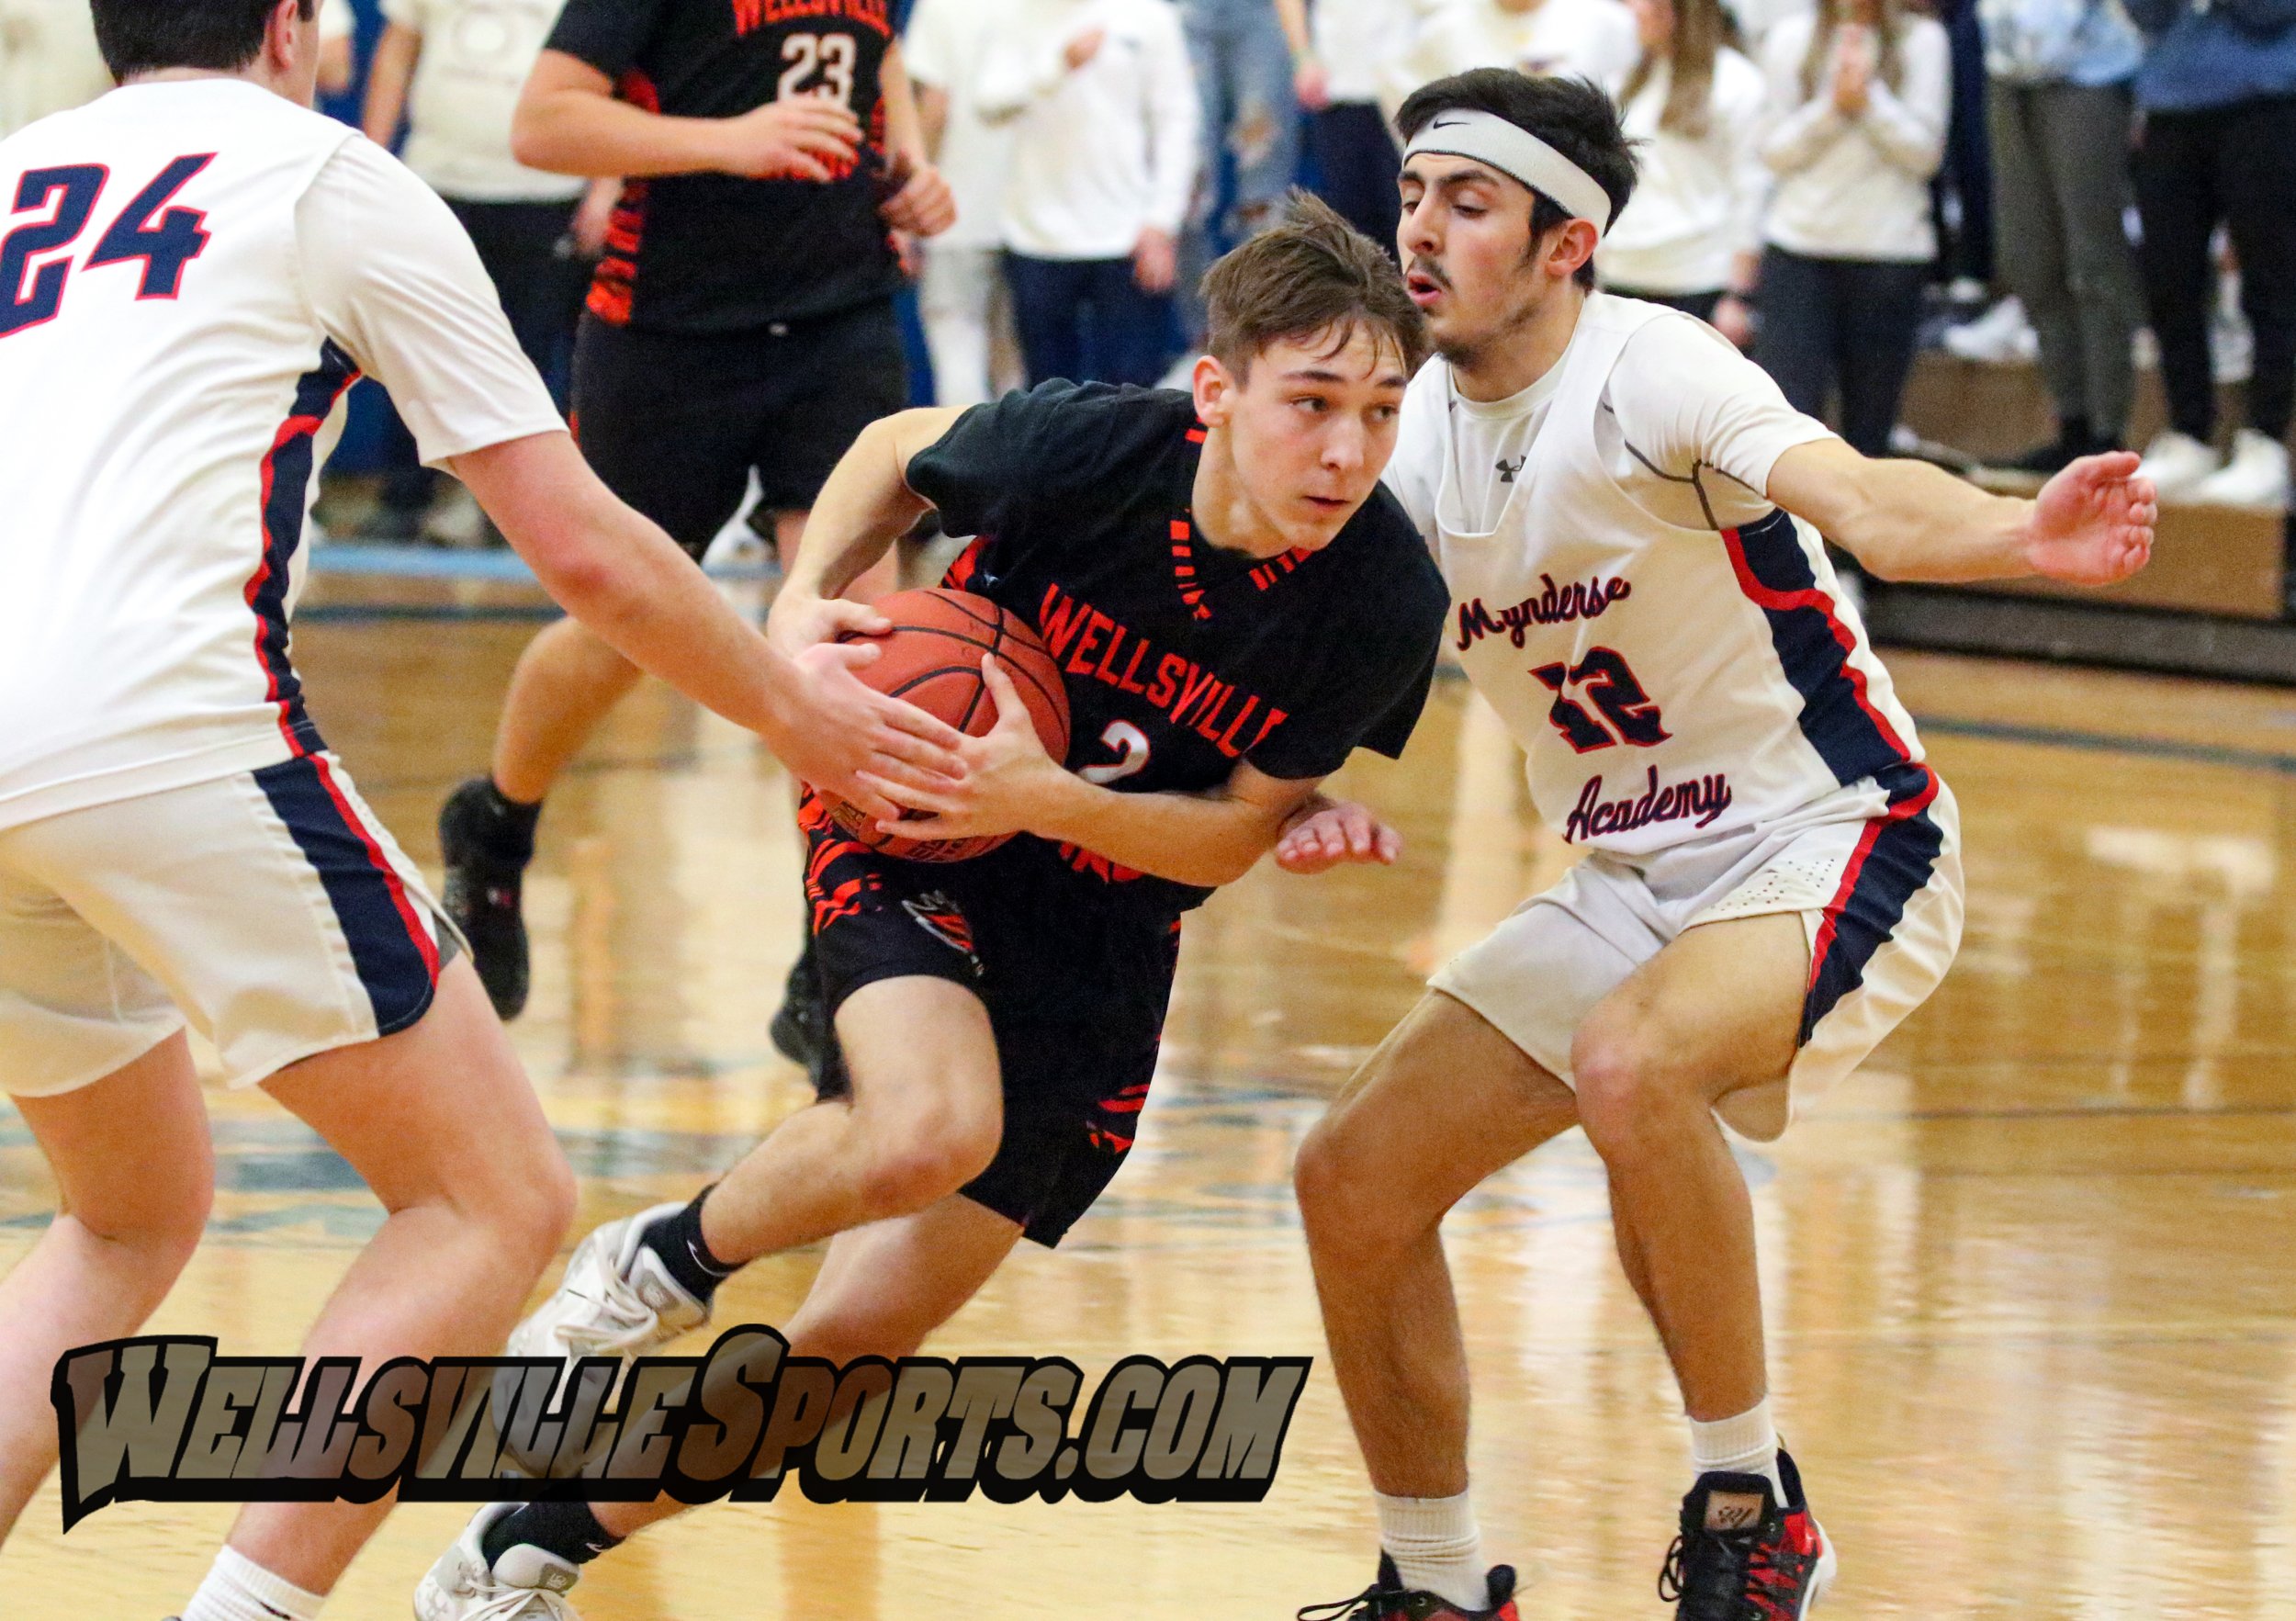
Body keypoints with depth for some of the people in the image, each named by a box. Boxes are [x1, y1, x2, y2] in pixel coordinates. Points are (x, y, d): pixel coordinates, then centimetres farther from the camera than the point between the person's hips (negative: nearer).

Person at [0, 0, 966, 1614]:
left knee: (136, 1217, 27)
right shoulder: (330, 176, 13)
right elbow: (584, 549, 12)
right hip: (159, 723, -6)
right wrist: (789, 709, 25)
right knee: (493, 1200, 6)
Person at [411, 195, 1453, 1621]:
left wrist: (1043, 798, -29)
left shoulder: (1385, 602, -22)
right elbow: (899, 451, -1)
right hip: (911, 839, -3)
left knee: (861, 1337, 0)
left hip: (1103, 932, 3)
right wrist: (804, 608, -17)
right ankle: (661, 1264, -2)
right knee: (930, 1132, -34)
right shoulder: (1085, 447, -25)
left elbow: (1239, 836, -12)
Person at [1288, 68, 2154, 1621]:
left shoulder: (1644, 372, -20)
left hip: (1832, 849, -8)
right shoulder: (1429, 425, 2)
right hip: (1629, 888, 8)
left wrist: (2019, 535, -59)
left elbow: (1858, 497, -38)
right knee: (1357, 1183, -1)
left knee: (1628, 1067, -36)